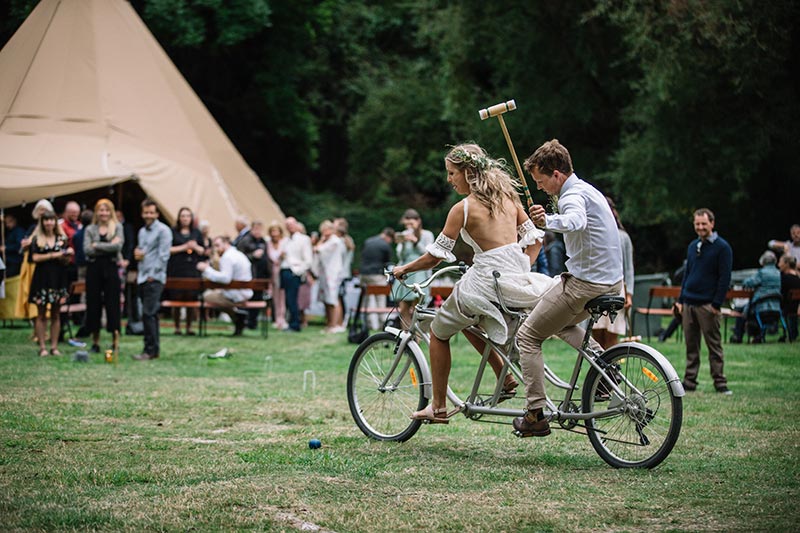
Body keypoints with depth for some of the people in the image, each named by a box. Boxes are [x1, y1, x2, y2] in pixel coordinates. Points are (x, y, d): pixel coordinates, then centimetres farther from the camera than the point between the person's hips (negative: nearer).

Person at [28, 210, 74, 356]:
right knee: (41, 315, 0)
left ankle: (54, 346, 8)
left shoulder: (61, 239, 10)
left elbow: (65, 261, 8)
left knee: (56, 315, 4)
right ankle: (42, 347, 2)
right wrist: (53, 255, -10)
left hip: (58, 278, 2)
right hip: (42, 278, -2)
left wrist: (68, 255, -13)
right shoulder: (36, 239, 4)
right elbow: (35, 257, -8)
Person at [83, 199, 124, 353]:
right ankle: (95, 342, 11)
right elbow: (87, 250, -5)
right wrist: (108, 247, -10)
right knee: (93, 304, 3)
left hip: (111, 268, -2)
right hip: (94, 268, 2)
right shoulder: (90, 230, 8)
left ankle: (115, 341, 4)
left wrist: (97, 245, -8)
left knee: (112, 303, -2)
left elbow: (118, 246, -10)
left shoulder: (117, 227, 5)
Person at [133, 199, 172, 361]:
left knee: (148, 314, -14)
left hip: (154, 278, -8)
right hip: (143, 277, 8)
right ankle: (154, 349, 15)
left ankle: (150, 350, -14)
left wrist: (153, 274, -14)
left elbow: (163, 255, -12)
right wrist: (137, 253, 3)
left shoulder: (163, 230, -7)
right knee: (151, 315, 11)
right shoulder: (142, 231, 18)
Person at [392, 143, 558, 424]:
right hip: (518, 279, 7)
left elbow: (436, 255, -8)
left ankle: (438, 407, 18)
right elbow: (535, 238, 11)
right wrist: (523, 270, 15)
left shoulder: (463, 208, -10)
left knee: (439, 331, 16)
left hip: (487, 281, -7)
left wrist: (404, 269, 6)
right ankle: (505, 378, 23)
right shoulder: (507, 196, 9)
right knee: (465, 321, 33)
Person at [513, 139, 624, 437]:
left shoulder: (573, 195, -17)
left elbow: (577, 221, -42)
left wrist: (548, 221, -60)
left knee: (528, 336, -1)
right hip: (611, 283, 10)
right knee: (563, 323, 32)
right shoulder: (587, 190, 15)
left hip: (585, 284, -10)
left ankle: (536, 415, -5)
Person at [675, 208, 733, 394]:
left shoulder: (722, 247, -4)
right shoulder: (693, 246, 15)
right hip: (689, 303, 6)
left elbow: (725, 278, -8)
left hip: (707, 305, -6)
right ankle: (689, 381, 12)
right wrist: (680, 300, 14)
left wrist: (717, 304, -13)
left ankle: (720, 382, 1)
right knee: (691, 345, 7)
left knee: (714, 344, -3)